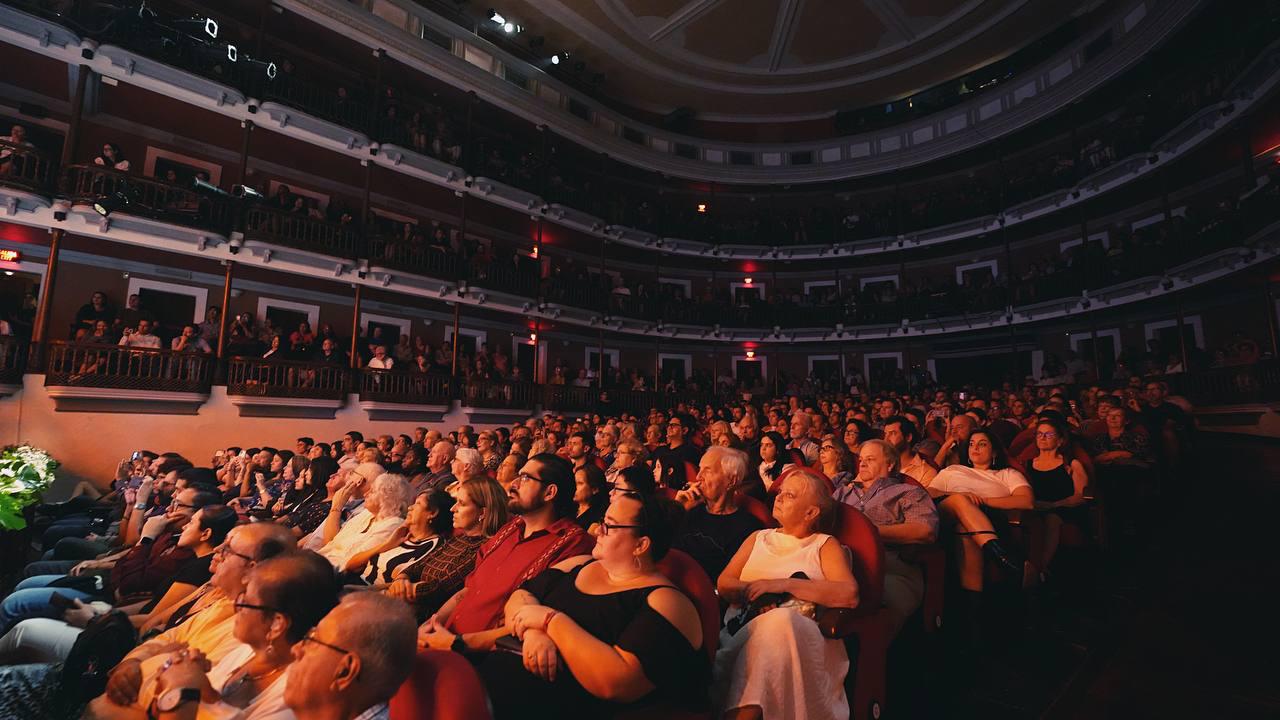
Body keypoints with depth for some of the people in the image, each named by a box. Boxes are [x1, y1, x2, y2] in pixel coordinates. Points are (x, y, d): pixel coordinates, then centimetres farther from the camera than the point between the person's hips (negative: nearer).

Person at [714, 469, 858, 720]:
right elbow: (723, 583, 14)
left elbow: (850, 595, -5)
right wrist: (754, 590, -8)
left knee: (779, 621, -37)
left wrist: (785, 584, -12)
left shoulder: (825, 545, 13)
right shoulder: (758, 537, 24)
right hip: (743, 624, 2)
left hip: (794, 631, -2)